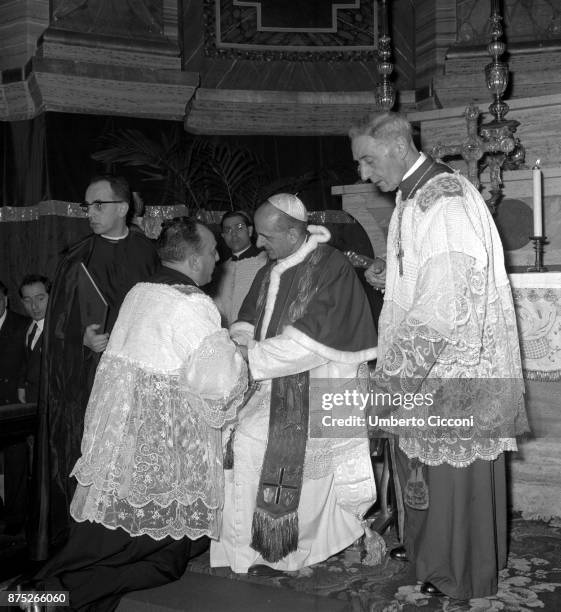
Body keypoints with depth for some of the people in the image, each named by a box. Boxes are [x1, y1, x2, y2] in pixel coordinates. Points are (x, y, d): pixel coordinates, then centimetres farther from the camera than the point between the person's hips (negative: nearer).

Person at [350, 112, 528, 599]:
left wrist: (393, 376, -21)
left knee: (452, 471, 6)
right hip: (427, 369, 9)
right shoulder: (416, 196, 9)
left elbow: (441, 307, -26)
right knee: (421, 462, 19)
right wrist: (389, 278, 5)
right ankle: (427, 546, 39)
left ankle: (462, 576, 26)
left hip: (455, 369, -9)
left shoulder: (442, 200, -21)